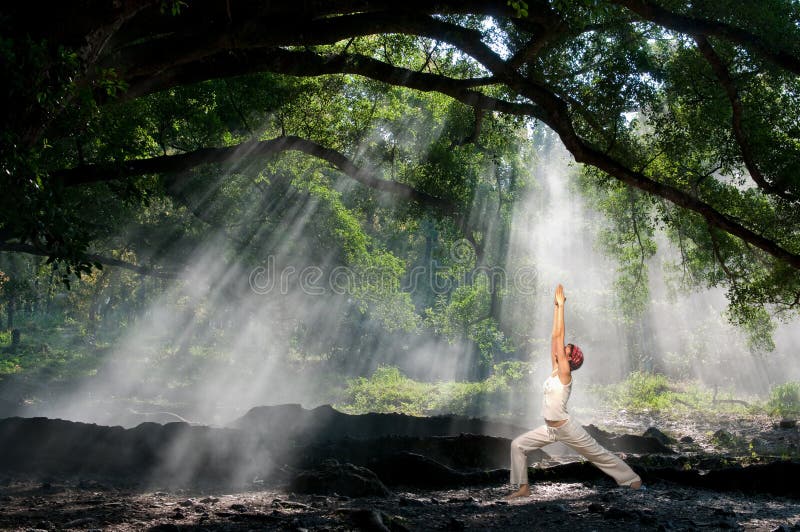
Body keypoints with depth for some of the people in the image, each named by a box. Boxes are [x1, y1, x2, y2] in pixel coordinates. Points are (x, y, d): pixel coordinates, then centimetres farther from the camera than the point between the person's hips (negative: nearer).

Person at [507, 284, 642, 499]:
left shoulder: (565, 373, -16)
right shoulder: (555, 369, 3)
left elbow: (559, 335, -19)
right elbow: (555, 336, 1)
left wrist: (561, 305, -18)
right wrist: (556, 307, 0)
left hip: (567, 429, -8)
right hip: (550, 429, 8)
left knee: (598, 454, 6)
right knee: (518, 445, -1)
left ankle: (632, 480, 22)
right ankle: (524, 487, 6)